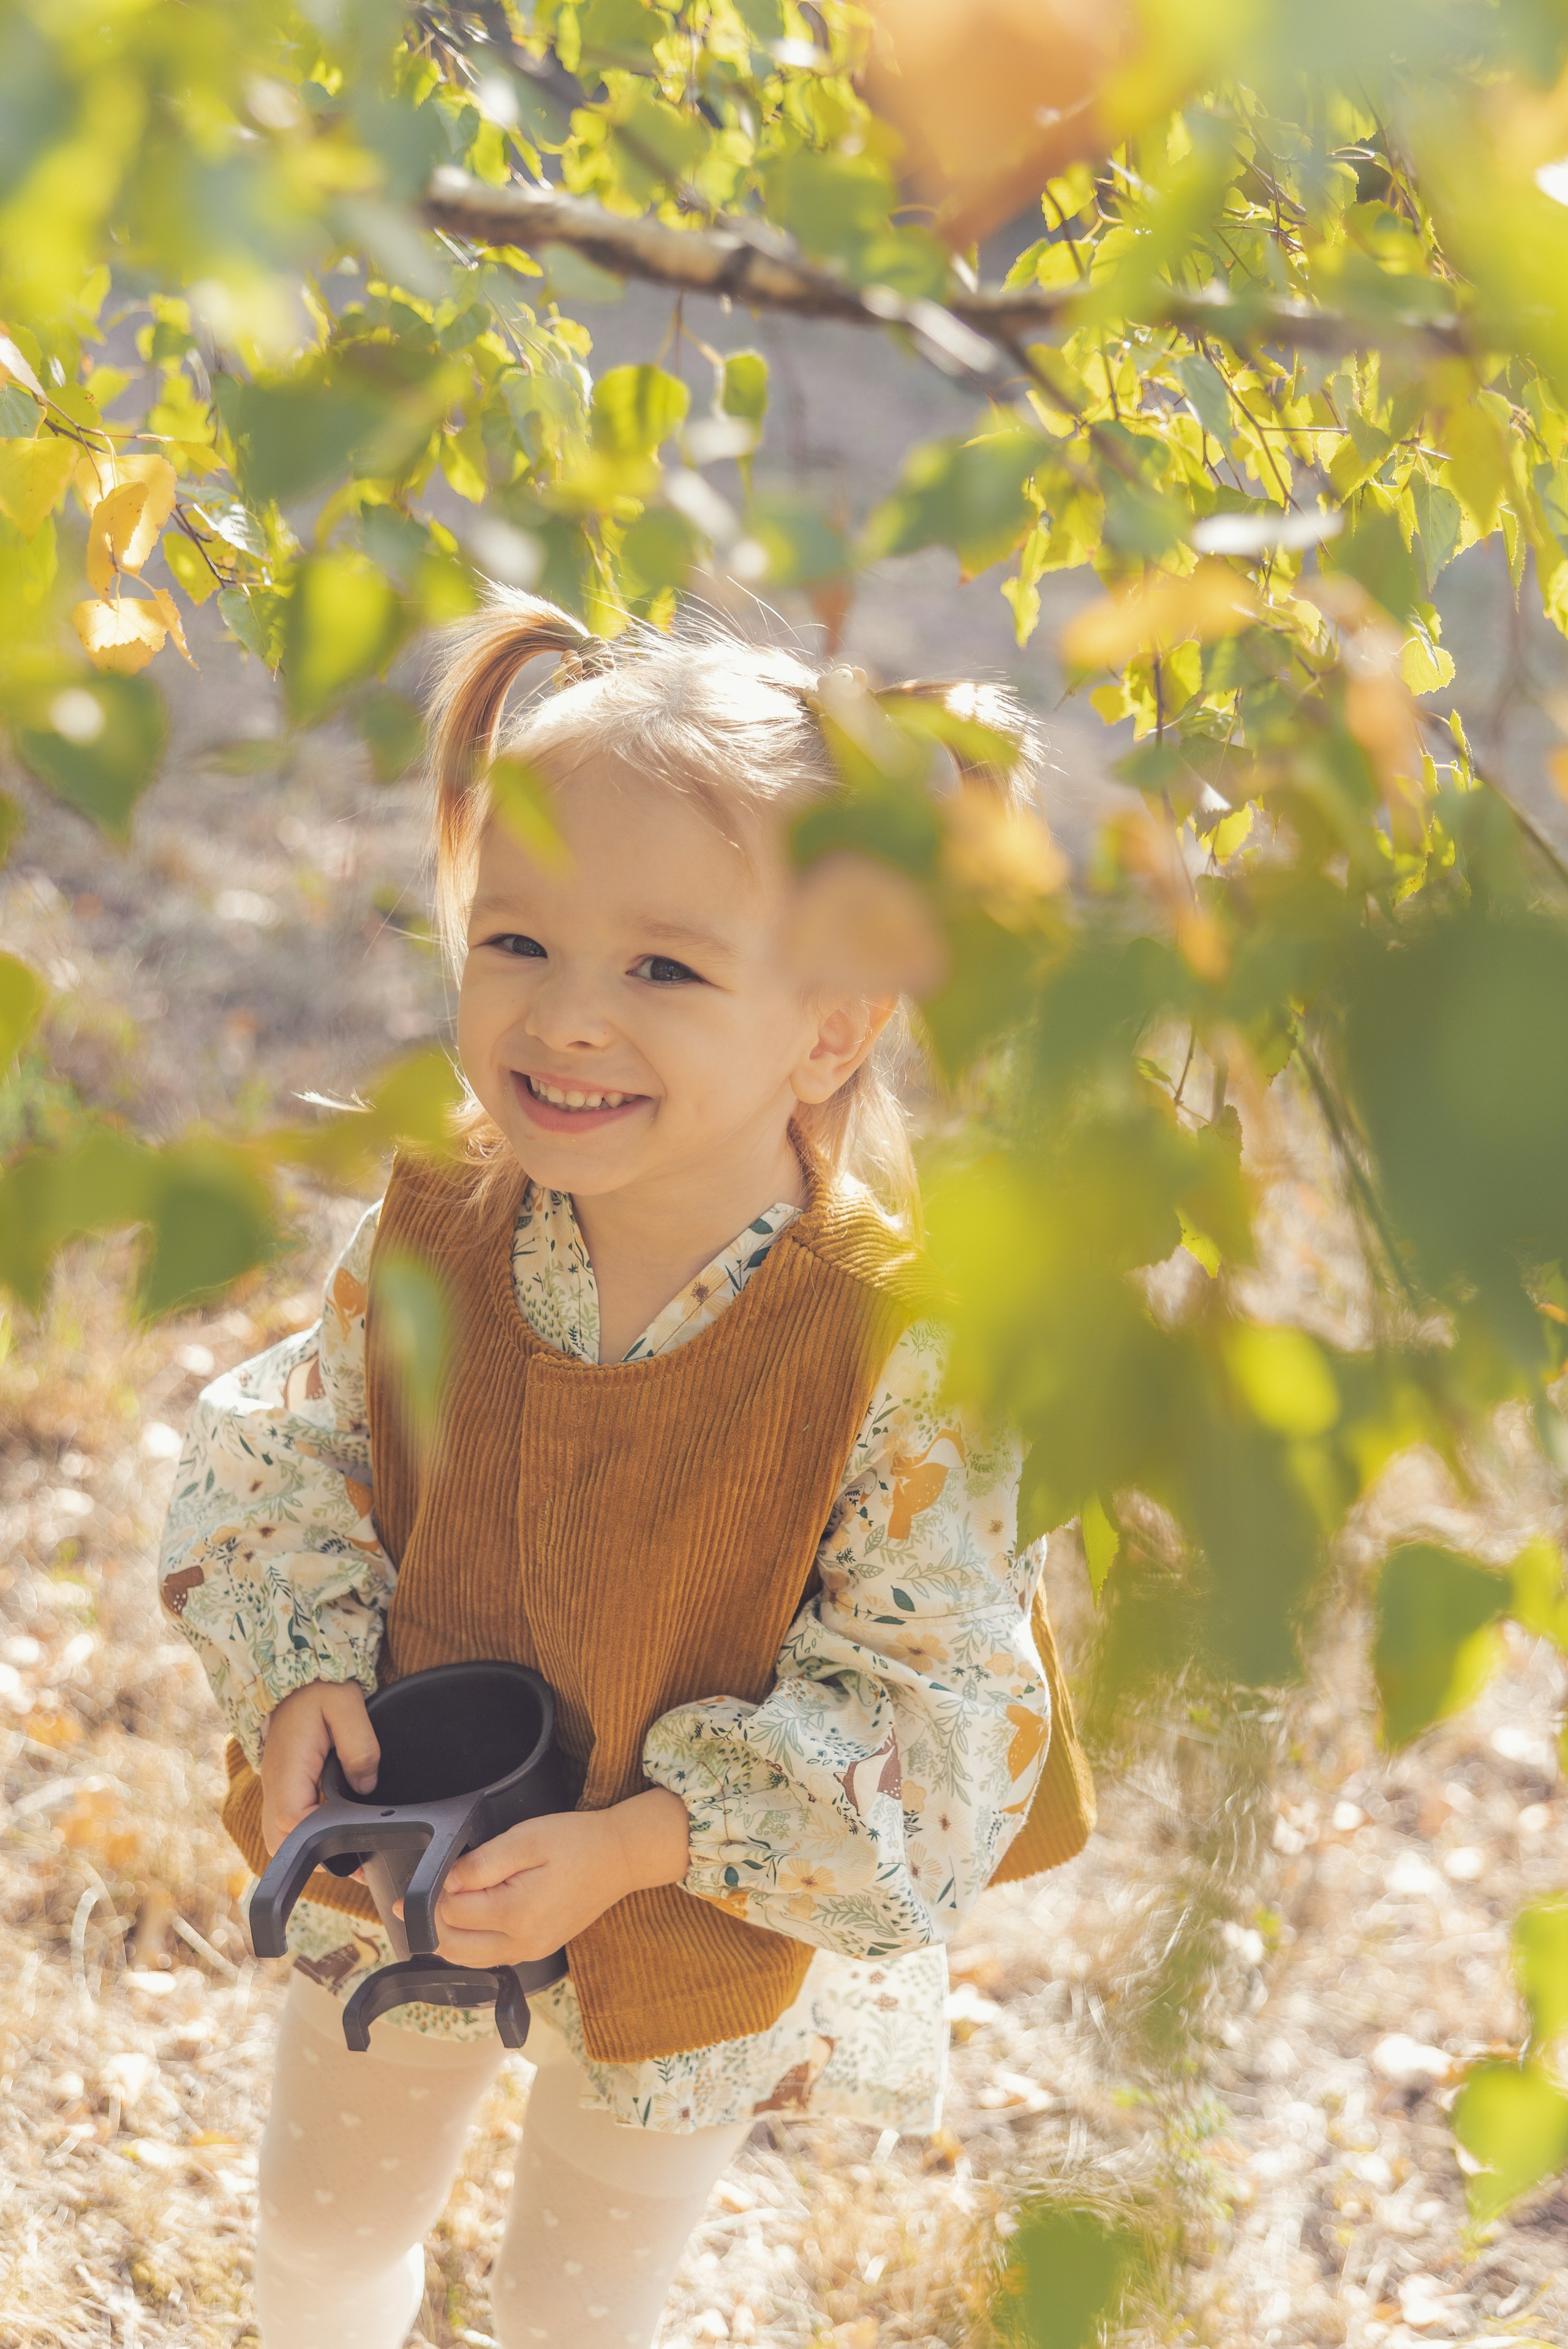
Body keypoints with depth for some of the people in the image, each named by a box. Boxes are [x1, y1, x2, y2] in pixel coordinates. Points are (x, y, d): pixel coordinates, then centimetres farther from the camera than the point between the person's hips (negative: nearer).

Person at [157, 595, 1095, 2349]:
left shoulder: (899, 1349, -31)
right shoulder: (431, 1227, -19)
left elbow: (929, 1715, -24)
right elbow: (291, 1446, -2)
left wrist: (629, 1846, -29)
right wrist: (304, 1674, -18)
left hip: (690, 1924, -4)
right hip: (406, 1842, 4)